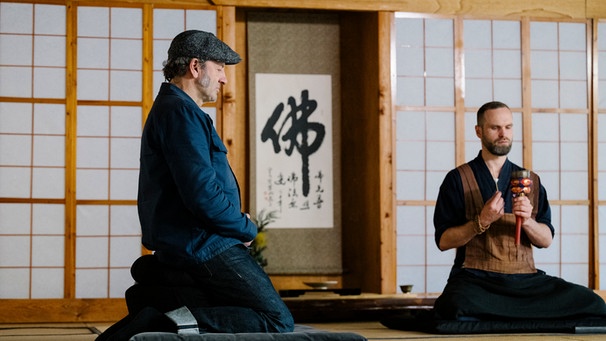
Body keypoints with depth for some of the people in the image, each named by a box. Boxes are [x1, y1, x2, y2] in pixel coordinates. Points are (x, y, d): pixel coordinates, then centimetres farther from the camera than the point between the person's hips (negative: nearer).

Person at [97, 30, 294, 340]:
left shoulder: (170, 108, 19)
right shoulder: (181, 112, -15)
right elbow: (203, 195, -24)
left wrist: (238, 222, 9)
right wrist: (246, 229, -8)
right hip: (205, 246, -10)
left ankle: (154, 293, 7)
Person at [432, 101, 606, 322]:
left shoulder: (531, 181, 17)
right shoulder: (458, 179, 6)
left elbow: (546, 241, 12)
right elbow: (443, 241, 0)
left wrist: (527, 221, -9)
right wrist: (481, 222, -14)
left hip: (525, 279, 4)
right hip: (475, 277, -4)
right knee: (458, 309, -40)